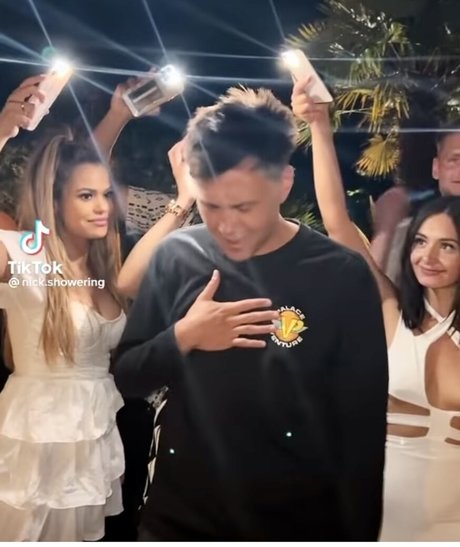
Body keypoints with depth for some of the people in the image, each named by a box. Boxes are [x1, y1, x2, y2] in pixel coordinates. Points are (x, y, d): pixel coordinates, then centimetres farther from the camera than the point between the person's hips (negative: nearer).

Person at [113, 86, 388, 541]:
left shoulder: (342, 277, -15)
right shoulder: (176, 256, -7)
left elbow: (363, 428, -9)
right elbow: (126, 379, 0)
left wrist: (358, 536, -6)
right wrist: (182, 337, -18)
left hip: (298, 525, -2)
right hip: (177, 519, 3)